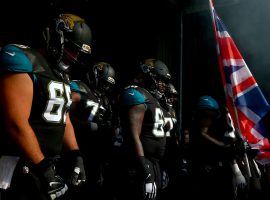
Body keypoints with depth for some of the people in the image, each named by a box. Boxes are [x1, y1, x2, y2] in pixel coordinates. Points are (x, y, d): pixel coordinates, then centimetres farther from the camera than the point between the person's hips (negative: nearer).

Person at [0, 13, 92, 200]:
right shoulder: (22, 59, -16)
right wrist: (43, 169, -21)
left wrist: (75, 155, 2)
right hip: (18, 165, -8)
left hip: (47, 163, 8)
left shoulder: (63, 77, 12)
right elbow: (16, 124, -23)